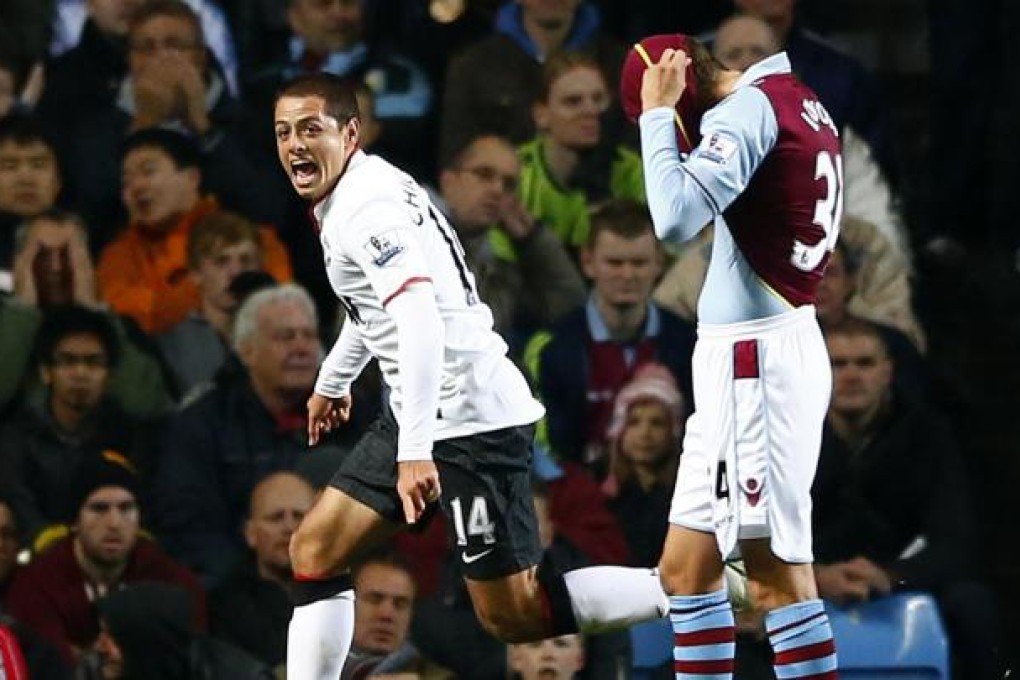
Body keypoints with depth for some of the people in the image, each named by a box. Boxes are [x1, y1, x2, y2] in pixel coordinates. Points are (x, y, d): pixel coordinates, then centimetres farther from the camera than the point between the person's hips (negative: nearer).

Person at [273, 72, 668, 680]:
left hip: (469, 417, -10)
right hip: (419, 416, 10)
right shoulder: (354, 193, 13)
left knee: (512, 614, -9)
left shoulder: (366, 207, -18)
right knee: (315, 550, 8)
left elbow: (421, 322, -31)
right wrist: (333, 379, 48)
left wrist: (414, 450, -37)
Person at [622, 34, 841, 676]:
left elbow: (677, 216, -24)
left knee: (779, 573, -12)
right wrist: (668, 119, 12)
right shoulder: (803, 105, 16)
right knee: (687, 569, 11)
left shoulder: (748, 111, -13)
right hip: (747, 358, 10)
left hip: (756, 357, -10)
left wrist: (660, 115, -13)